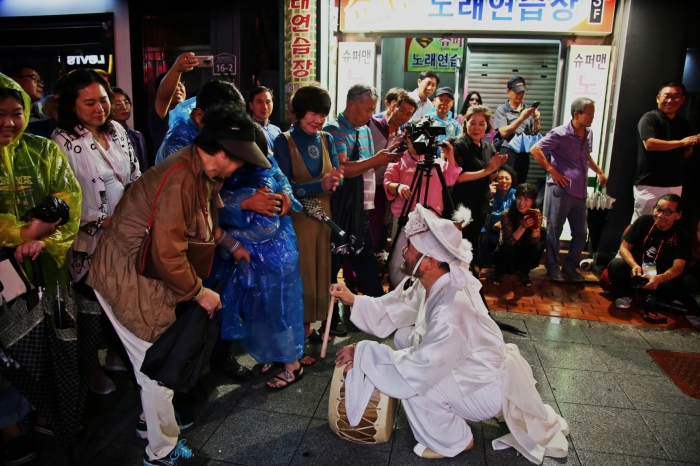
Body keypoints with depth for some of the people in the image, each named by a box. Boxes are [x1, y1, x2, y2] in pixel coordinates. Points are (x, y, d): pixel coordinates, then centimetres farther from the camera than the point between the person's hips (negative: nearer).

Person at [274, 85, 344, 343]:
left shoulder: (326, 140, 6)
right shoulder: (284, 142, -9)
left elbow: (337, 177, 0)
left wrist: (334, 179, -24)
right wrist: (321, 185, -30)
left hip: (323, 215, 5)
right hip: (295, 218, -5)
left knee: (320, 270, 12)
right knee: (298, 273, 1)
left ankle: (307, 325, 27)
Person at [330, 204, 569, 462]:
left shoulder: (450, 313, -38)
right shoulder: (433, 283, -11)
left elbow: (417, 369, -34)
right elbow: (393, 312, -2)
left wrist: (363, 353, -27)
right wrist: (354, 300, -13)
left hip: (486, 388, -8)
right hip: (468, 367, 8)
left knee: (411, 381, -22)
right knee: (403, 337, 4)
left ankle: (454, 442, 6)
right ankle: (446, 411, 22)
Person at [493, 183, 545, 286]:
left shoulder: (536, 214, -14)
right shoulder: (507, 213, -23)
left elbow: (534, 242, -19)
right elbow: (509, 241, -27)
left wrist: (535, 226, -37)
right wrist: (523, 227, -42)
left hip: (524, 253, 2)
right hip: (508, 253, -2)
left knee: (539, 246, -26)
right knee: (507, 247, -33)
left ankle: (523, 271, 2)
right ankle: (500, 272, -1)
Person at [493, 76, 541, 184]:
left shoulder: (528, 109, 11)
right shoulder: (502, 110, 0)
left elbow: (535, 132, 13)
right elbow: (504, 132, -11)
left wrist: (537, 120, -6)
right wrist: (522, 118, -16)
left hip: (524, 153, 4)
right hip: (507, 153, -4)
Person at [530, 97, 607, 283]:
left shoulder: (589, 134, 11)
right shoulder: (560, 134, -11)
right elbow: (535, 150, -15)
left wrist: (599, 171, 18)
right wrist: (552, 170, -16)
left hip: (580, 193, 7)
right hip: (561, 190, -7)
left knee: (580, 234, 11)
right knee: (554, 230, 5)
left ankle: (570, 266, 26)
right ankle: (552, 266, 19)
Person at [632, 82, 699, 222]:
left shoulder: (683, 123, 14)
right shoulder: (649, 118, -7)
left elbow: (683, 155, 19)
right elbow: (649, 144, -21)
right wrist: (681, 142, -14)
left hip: (675, 185, 7)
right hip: (649, 184, -6)